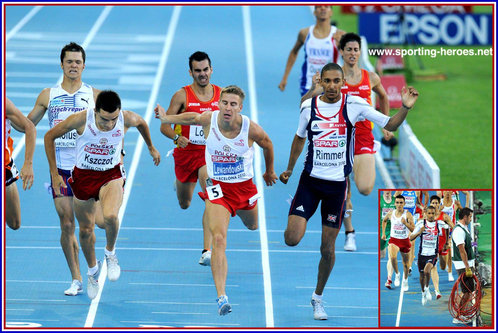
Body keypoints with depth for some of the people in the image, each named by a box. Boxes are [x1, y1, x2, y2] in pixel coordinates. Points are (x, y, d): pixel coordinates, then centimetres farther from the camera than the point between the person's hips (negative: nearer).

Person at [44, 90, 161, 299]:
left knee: (110, 216, -29)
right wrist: (54, 174, -9)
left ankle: (110, 253, 2)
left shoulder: (127, 119, -21)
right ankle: (93, 270, 40)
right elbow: (50, 136, -10)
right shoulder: (81, 119, -25)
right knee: (86, 229, 11)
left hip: (111, 174, -1)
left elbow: (141, 123, 7)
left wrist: (151, 147, 23)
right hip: (83, 175, 1)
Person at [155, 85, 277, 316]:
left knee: (252, 226, 29)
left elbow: (267, 145, 3)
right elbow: (189, 118, 7)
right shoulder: (208, 120, -16)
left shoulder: (251, 128, -18)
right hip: (217, 187, -2)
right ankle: (221, 297, -23)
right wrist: (166, 118, -9)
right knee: (219, 239, -20)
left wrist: (269, 171, 18)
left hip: (244, 186, 2)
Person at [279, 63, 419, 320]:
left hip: (337, 185, -1)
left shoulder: (354, 105, -6)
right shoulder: (308, 106, 0)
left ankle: (317, 297, 24)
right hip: (310, 180, 1)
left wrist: (405, 108, -20)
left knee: (328, 248, 3)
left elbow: (389, 125, -2)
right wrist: (289, 169, 24)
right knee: (292, 239, -14)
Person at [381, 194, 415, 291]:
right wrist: (383, 233, 18)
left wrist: (405, 223, -33)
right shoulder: (391, 213, -2)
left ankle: (405, 281, 35)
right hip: (394, 240, 0)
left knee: (405, 263, 12)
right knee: (393, 257, -27)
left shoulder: (408, 214, -11)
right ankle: (397, 274, -2)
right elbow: (384, 221, 20)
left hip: (405, 240, 0)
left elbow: (412, 229, -17)